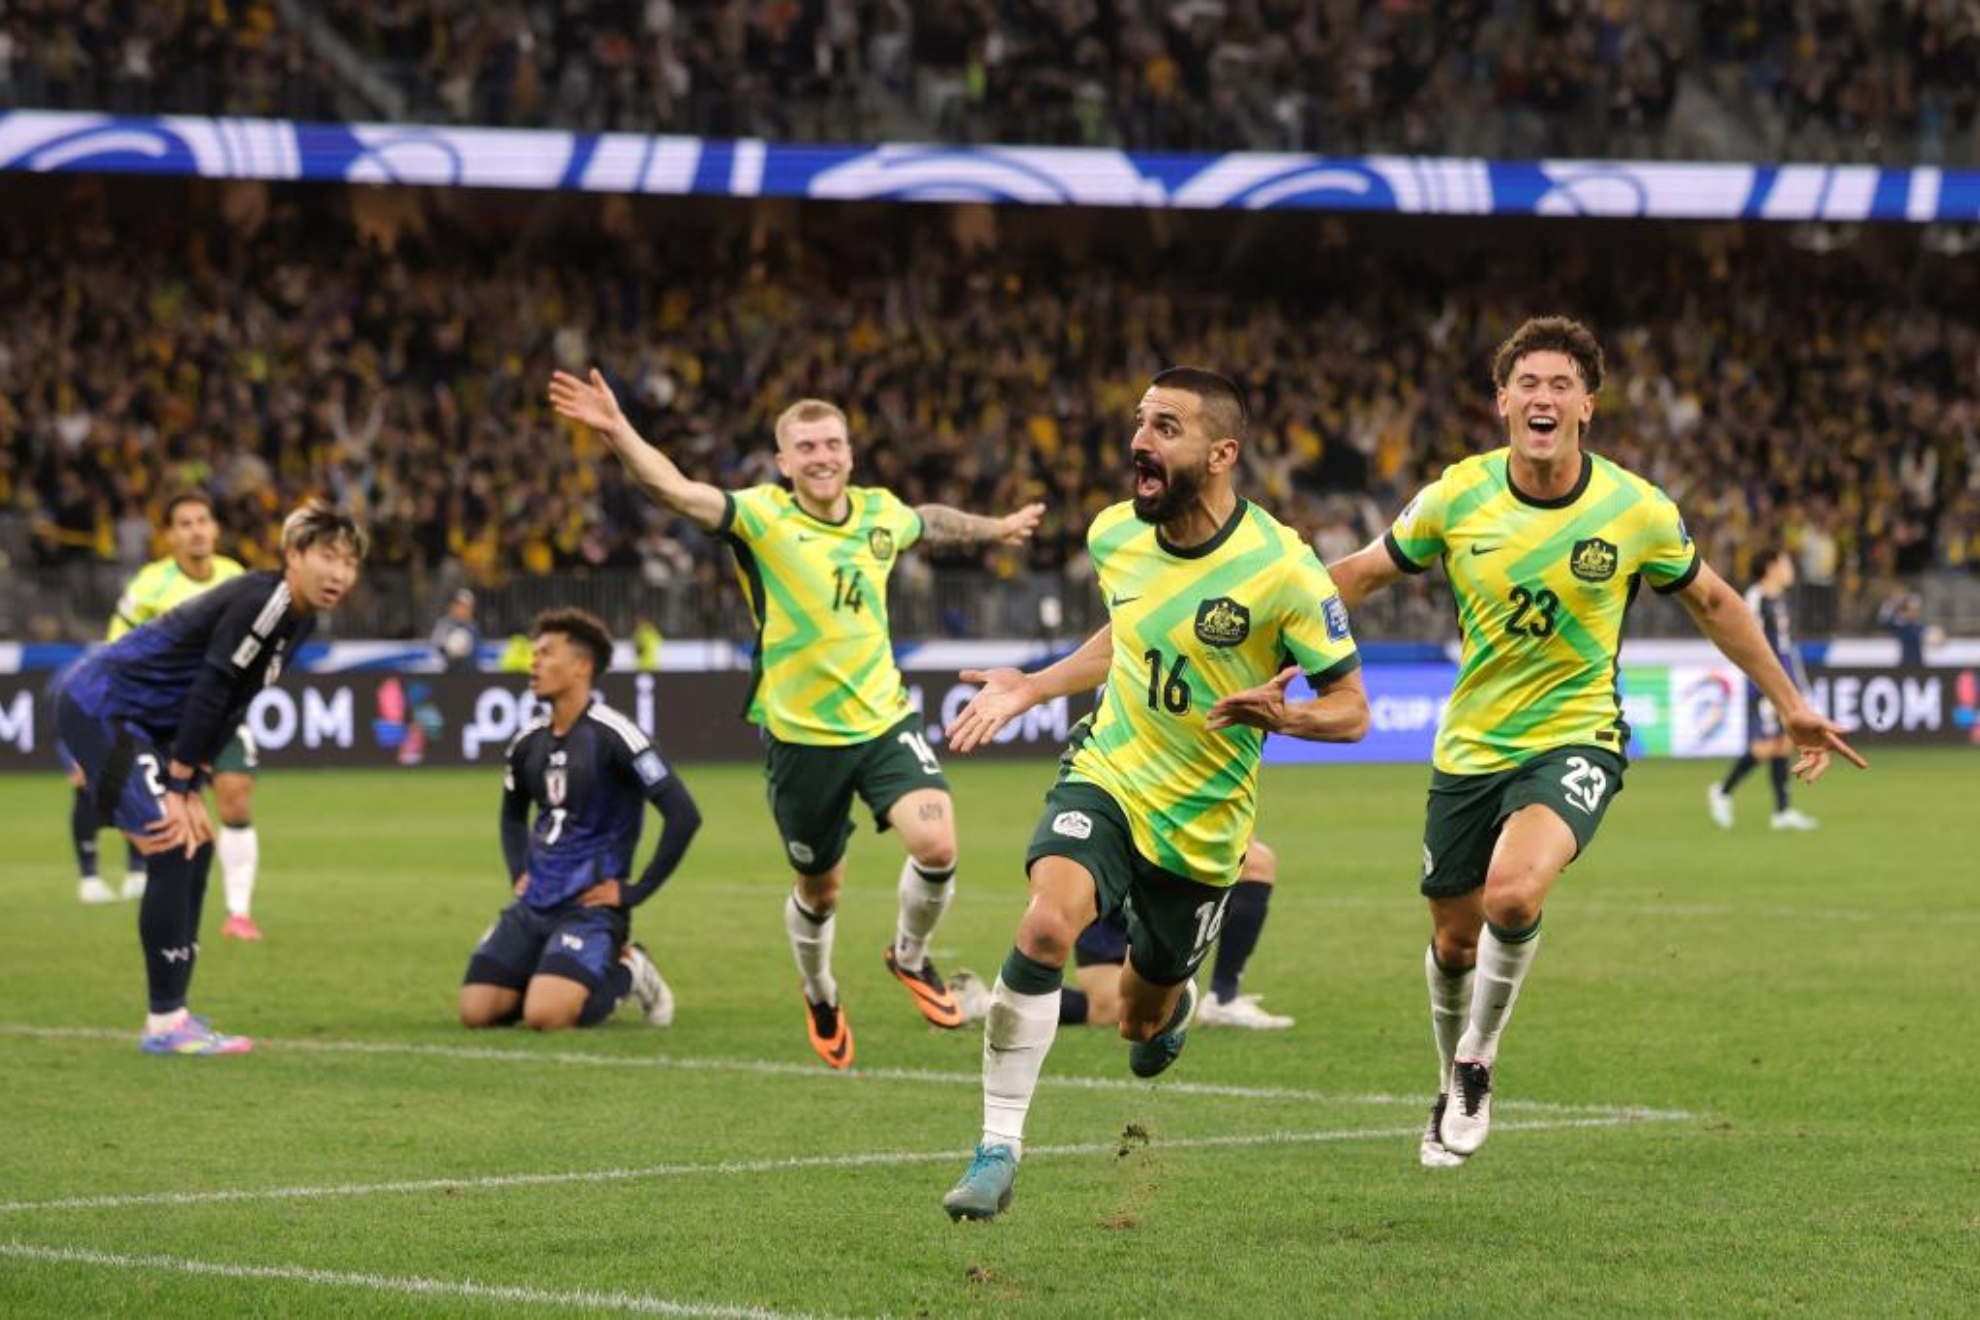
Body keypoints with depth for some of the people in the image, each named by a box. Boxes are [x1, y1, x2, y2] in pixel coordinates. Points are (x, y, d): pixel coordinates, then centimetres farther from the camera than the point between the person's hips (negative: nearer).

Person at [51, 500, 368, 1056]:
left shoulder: (298, 619, 9)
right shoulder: (260, 602, -21)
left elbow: (226, 708, 8)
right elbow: (208, 694, -22)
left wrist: (188, 789, 0)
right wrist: (180, 789, -18)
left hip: (136, 719, 11)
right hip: (98, 707, -11)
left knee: (196, 843, 12)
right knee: (171, 847, -16)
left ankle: (172, 1013, 18)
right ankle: (164, 1024, -13)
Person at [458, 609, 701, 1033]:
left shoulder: (611, 736, -13)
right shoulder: (529, 741, 9)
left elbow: (683, 815, -17)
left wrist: (635, 891, -13)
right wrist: (519, 874, 15)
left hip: (590, 905, -7)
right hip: (534, 903, 7)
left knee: (546, 1016, -26)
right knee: (476, 1011, -8)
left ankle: (624, 973, 3)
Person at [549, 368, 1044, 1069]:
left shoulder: (880, 511, 1)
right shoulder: (763, 516, -14)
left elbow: (929, 522, 27)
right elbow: (674, 489, -31)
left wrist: (993, 528, 41)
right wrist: (616, 432, -48)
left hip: (885, 718, 3)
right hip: (801, 734, -3)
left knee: (936, 845, -19)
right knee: (819, 891, 11)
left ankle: (911, 957, 11)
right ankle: (820, 999, 43)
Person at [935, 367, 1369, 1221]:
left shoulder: (1282, 570, -19)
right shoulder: (1115, 535, -4)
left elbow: (1351, 710, -12)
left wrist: (1281, 716, -33)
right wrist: (1030, 690, 13)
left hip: (1203, 827, -2)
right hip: (1106, 777, 2)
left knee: (1143, 1026, 14)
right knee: (1046, 924, -29)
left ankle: (1174, 1003, 56)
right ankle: (998, 1148, -21)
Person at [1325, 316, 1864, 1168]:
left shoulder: (1637, 512, -11)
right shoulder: (1457, 498, -10)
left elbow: (1711, 601, 6)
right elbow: (1360, 574, 5)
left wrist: (1791, 706, 11)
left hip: (1575, 739, -3)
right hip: (1470, 747, 3)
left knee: (1513, 897, -29)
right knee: (1454, 942, 11)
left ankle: (1476, 1063, -3)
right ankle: (1453, 1093, 40)